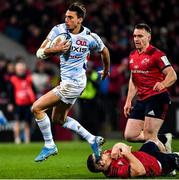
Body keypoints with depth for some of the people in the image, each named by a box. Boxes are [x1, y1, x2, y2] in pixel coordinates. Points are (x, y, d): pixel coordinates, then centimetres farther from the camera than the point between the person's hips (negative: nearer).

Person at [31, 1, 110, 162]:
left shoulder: (90, 37, -12)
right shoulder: (59, 30, -4)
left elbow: (104, 51, 10)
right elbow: (40, 53, -6)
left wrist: (106, 70, 25)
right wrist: (55, 49, -26)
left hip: (73, 83, -7)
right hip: (66, 81, 7)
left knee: (37, 108, -12)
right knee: (58, 118, 18)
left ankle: (49, 146, 2)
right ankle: (93, 140, 24)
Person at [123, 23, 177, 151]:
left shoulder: (156, 54, -11)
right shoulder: (132, 56, 13)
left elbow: (172, 75, -17)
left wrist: (162, 84, -37)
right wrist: (128, 101, 19)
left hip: (157, 98, -8)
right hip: (141, 100, 8)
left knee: (149, 136, -15)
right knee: (129, 135, 3)